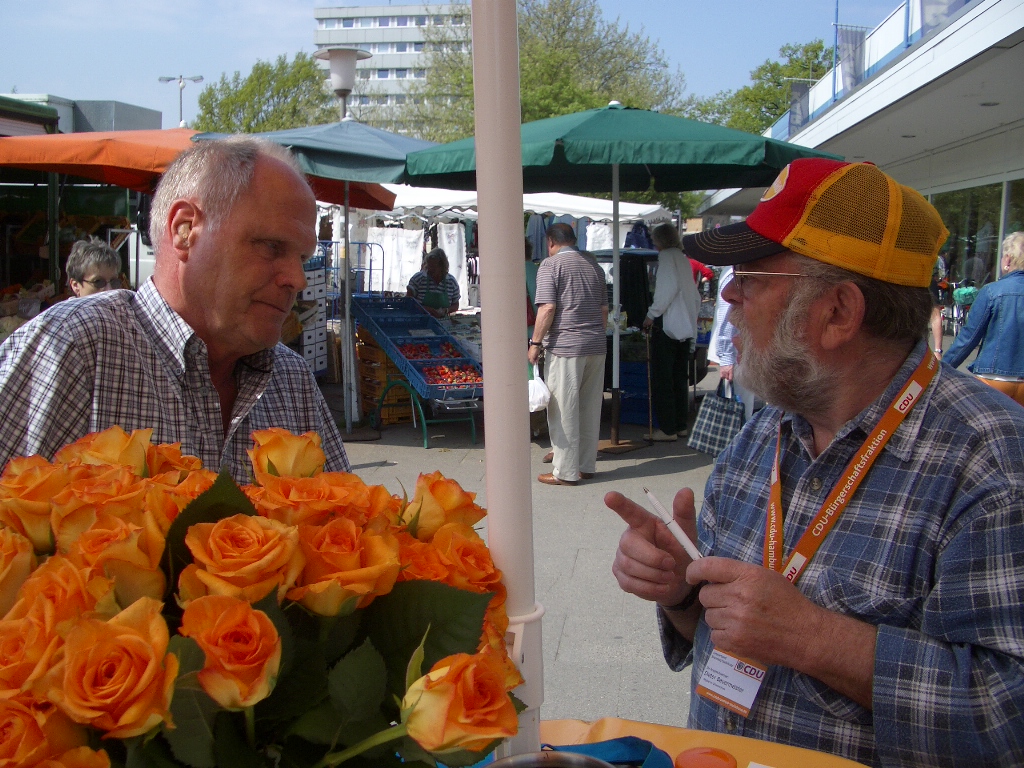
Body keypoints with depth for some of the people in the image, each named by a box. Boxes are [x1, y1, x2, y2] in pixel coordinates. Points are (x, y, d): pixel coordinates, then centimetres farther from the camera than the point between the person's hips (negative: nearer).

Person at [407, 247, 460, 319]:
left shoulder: (452, 282, 5)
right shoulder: (418, 278, -2)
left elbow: (455, 306, 15)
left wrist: (445, 311, -7)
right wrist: (425, 309, -16)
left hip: (441, 322, 1)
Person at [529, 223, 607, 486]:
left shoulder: (550, 264, -5)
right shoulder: (593, 265, 14)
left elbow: (547, 308, -14)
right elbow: (604, 309, 16)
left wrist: (535, 343, -8)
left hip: (565, 346, -7)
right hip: (596, 346, 7)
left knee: (563, 409, -1)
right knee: (590, 408, 12)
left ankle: (566, 472, 2)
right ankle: (587, 465, 20)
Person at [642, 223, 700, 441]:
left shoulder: (667, 256, -7)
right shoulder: (683, 258, 16)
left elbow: (669, 288, -20)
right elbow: (695, 296, 17)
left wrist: (652, 314, -14)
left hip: (667, 324, -9)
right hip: (685, 326, 9)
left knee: (662, 378, -5)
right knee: (679, 378, 14)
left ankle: (667, 429, -5)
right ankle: (681, 425, 18)